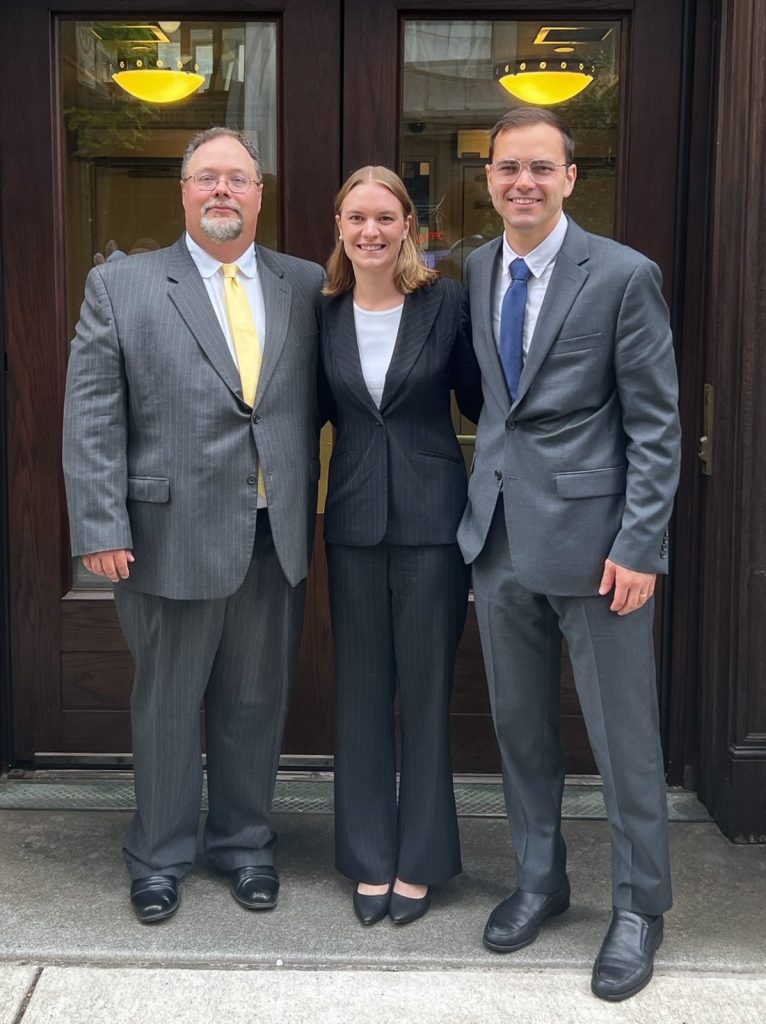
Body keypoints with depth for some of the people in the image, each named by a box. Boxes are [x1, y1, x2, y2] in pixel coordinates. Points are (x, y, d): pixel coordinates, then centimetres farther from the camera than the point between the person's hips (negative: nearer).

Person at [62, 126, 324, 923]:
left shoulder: (305, 286, 7)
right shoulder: (120, 285, 0)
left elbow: (319, 401, 7)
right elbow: (91, 417, -4)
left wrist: (312, 513, -2)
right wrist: (101, 526, -10)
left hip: (276, 536, 2)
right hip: (174, 535, -2)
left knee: (256, 702, 14)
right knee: (167, 703, 12)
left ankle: (244, 843, 34)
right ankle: (160, 855, 31)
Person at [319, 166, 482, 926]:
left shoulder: (443, 301, -5)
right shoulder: (326, 313, 4)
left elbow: (477, 399, 0)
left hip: (432, 517, -3)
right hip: (354, 519, 3)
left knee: (426, 687, 5)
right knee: (361, 688, 9)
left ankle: (419, 861, 20)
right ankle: (369, 858, 23)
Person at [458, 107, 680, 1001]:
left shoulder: (623, 276, -8)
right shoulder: (474, 271, 7)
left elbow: (656, 423, -8)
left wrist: (641, 545, -13)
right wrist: (479, 501, 7)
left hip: (591, 534, -5)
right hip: (499, 532, 5)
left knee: (622, 734, 5)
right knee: (519, 724, 15)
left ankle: (639, 907, 23)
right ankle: (539, 878, 34)